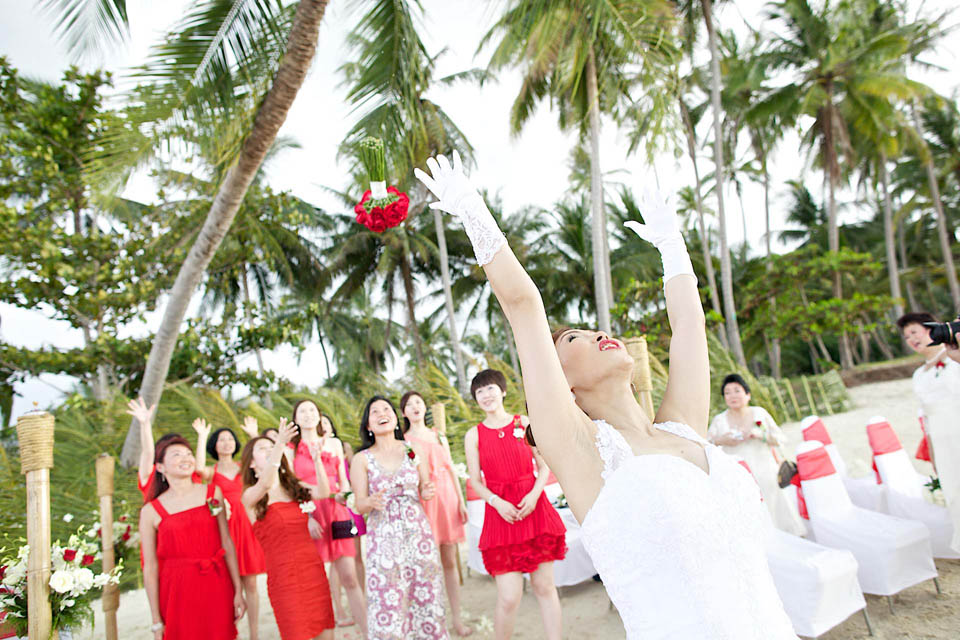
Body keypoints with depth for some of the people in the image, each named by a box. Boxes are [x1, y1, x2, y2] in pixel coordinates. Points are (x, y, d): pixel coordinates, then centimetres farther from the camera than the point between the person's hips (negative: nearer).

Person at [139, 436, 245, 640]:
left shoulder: (213, 493, 3)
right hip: (178, 593, -2)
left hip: (217, 588, 2)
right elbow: (150, 568, -2)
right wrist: (157, 622, -2)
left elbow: (227, 543, 5)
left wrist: (238, 592, 4)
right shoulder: (151, 511, -3)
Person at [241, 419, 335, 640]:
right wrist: (280, 445, -41)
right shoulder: (249, 496, -3)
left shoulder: (295, 487, 10)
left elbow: (323, 493, -10)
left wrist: (317, 460, -26)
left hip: (314, 569, 4)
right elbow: (265, 484, -27)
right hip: (285, 576, -4)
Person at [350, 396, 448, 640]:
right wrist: (371, 502, -21)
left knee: (426, 597, 5)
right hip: (383, 537, -1)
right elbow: (359, 505, 0)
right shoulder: (362, 459, 1)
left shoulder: (412, 450, 6)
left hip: (417, 531, 2)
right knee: (387, 604, -1)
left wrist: (427, 493, -8)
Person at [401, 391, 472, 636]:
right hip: (421, 501, -3)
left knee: (450, 561, 7)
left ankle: (457, 619, 15)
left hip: (446, 498, 3)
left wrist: (461, 501, 8)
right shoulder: (403, 441, 3)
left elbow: (451, 469, 13)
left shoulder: (439, 436, 13)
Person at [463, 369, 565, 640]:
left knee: (545, 587, 7)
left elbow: (544, 467, 6)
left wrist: (534, 494, -11)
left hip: (535, 510, 1)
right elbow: (475, 481, 3)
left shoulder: (525, 423, 4)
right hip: (500, 515, -1)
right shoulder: (474, 435, 4)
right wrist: (497, 502, -14)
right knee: (509, 598, -4)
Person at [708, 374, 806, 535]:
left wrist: (762, 435, -12)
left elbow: (781, 439, 4)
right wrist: (720, 441, -13)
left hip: (765, 476, 1)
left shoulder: (760, 413, 5)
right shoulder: (719, 420, 3)